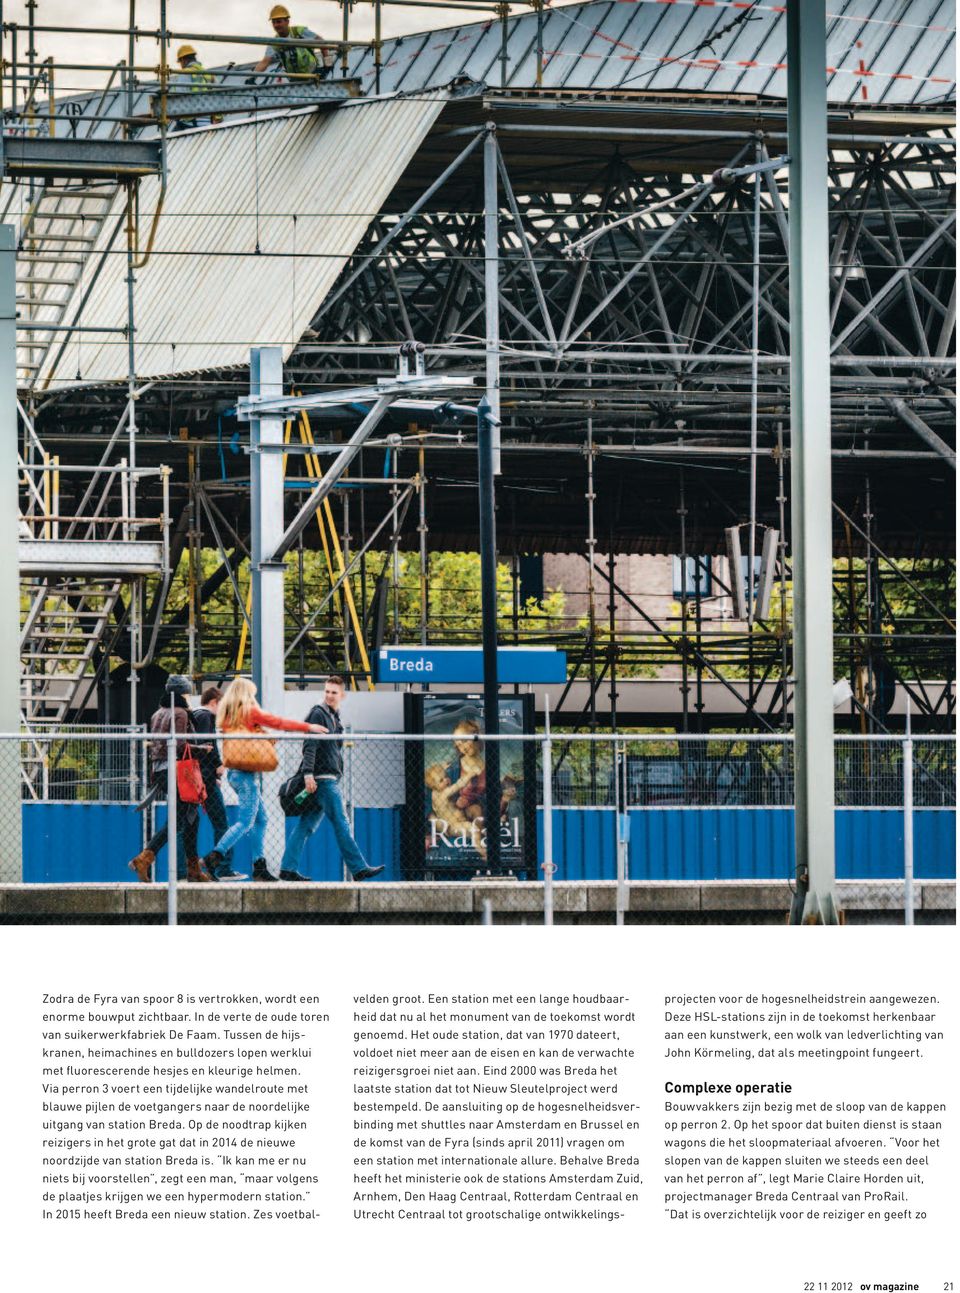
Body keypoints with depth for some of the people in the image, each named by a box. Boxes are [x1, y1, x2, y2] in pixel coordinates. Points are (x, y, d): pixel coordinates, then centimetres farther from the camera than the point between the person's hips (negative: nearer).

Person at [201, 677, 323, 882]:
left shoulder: (226, 716, 13)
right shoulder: (250, 712, -7)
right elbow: (279, 722, -4)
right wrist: (308, 727, 4)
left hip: (234, 771, 8)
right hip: (247, 772, -8)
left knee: (261, 819, 12)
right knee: (246, 821, -8)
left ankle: (260, 866, 10)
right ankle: (215, 856, -18)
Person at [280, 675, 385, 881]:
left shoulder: (335, 718, 21)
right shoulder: (318, 714, -7)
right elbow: (310, 746, -15)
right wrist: (308, 774, -23)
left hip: (331, 778, 9)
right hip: (322, 778, -9)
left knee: (306, 825, 6)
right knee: (341, 824, -7)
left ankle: (287, 868, 4)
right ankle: (359, 868, -6)